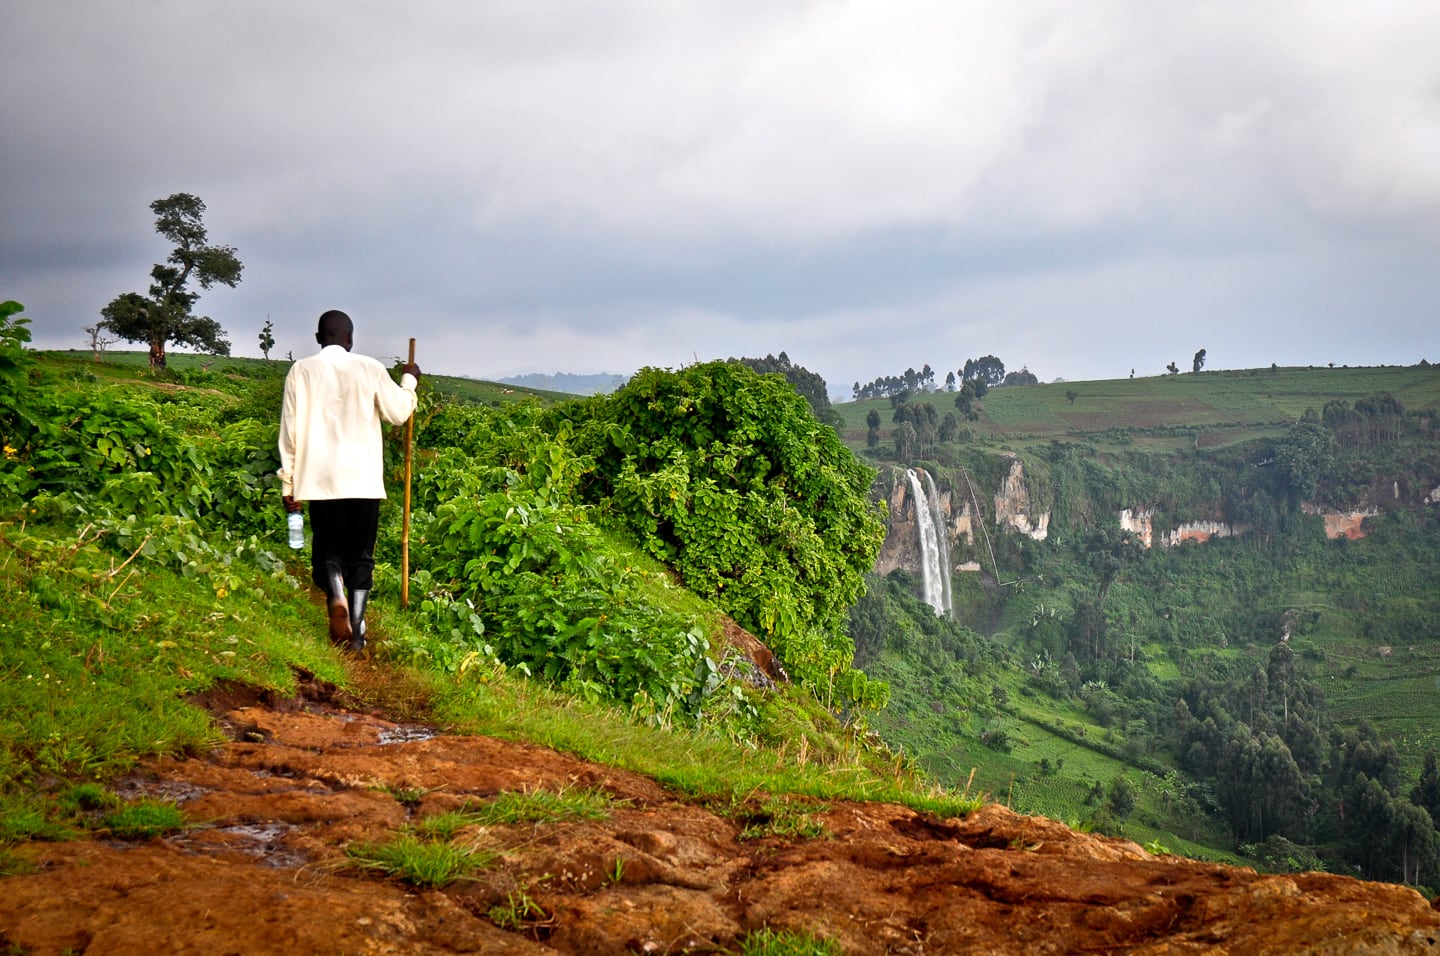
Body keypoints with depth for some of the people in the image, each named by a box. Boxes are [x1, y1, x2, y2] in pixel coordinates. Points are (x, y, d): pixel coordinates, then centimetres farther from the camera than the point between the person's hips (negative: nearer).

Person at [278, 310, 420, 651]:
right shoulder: (369, 369, 0)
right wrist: (409, 380, 29)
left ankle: (336, 597, -20)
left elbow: (290, 431, 2)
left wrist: (288, 483, 8)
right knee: (361, 554, 9)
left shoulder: (301, 371, 1)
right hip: (363, 479, 0)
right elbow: (399, 412, 10)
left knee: (327, 549, 10)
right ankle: (357, 629, 2)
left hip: (320, 481, 0)